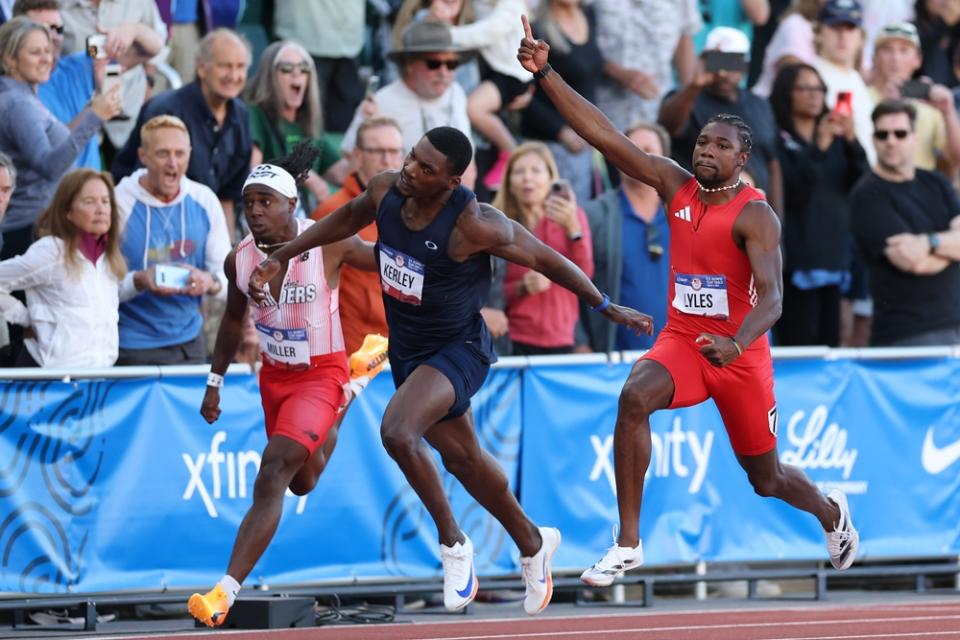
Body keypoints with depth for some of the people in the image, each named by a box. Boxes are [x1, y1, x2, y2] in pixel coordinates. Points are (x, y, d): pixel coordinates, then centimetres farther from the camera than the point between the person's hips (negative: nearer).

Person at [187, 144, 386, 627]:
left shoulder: (330, 246, -21)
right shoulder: (239, 259, -8)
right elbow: (233, 320, 10)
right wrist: (215, 382, 12)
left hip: (321, 375, -6)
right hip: (274, 375, 6)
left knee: (273, 474, -21)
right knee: (302, 483, 23)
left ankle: (226, 591, -26)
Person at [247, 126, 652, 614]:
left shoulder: (474, 225, -28)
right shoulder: (386, 190, -11)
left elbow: (545, 259, -16)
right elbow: (349, 218, 13)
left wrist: (607, 308, -9)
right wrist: (282, 256, 14)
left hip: (458, 349, -7)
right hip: (407, 349, 7)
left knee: (396, 431, -29)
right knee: (461, 458, 20)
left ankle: (453, 544, -8)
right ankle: (533, 544, 43)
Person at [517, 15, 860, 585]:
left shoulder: (755, 215, -17)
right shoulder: (676, 185, -1)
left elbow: (771, 298, -28)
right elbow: (604, 135, -7)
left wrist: (736, 345, -47)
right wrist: (546, 74, -16)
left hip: (741, 351, -3)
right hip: (681, 339, 3)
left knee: (767, 480, 11)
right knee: (635, 397, -31)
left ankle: (831, 511, 49)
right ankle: (628, 544, -26)